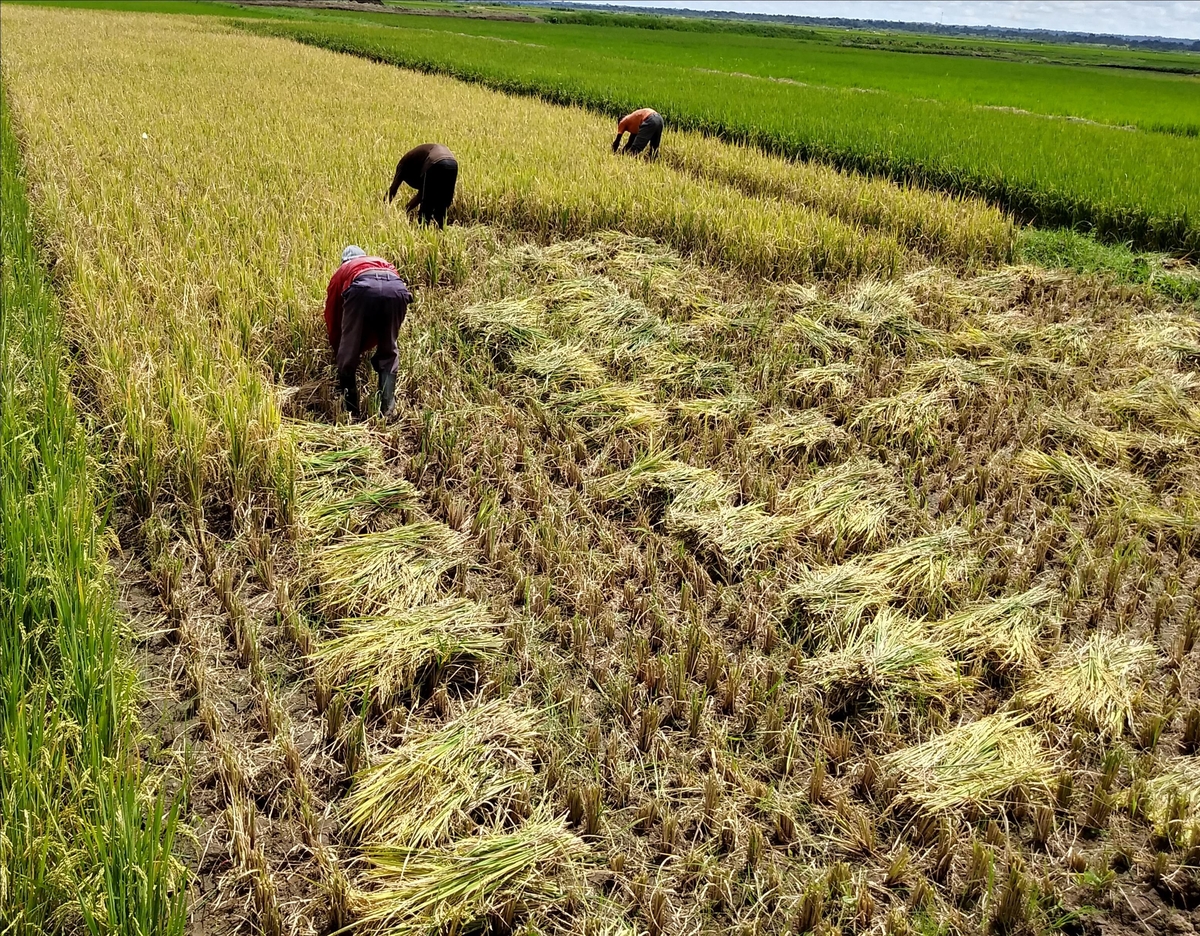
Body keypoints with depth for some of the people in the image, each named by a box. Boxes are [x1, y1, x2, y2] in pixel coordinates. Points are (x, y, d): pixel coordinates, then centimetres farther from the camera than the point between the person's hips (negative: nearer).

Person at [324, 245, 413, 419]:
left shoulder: (343, 271, 38)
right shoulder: (384, 263, 45)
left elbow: (331, 314, 41)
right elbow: (382, 321, 46)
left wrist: (337, 349, 55)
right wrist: (366, 345, 56)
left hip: (363, 289, -2)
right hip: (397, 290, 3)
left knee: (348, 355, 15)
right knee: (388, 354, 22)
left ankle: (351, 412, 20)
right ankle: (387, 411, 13)